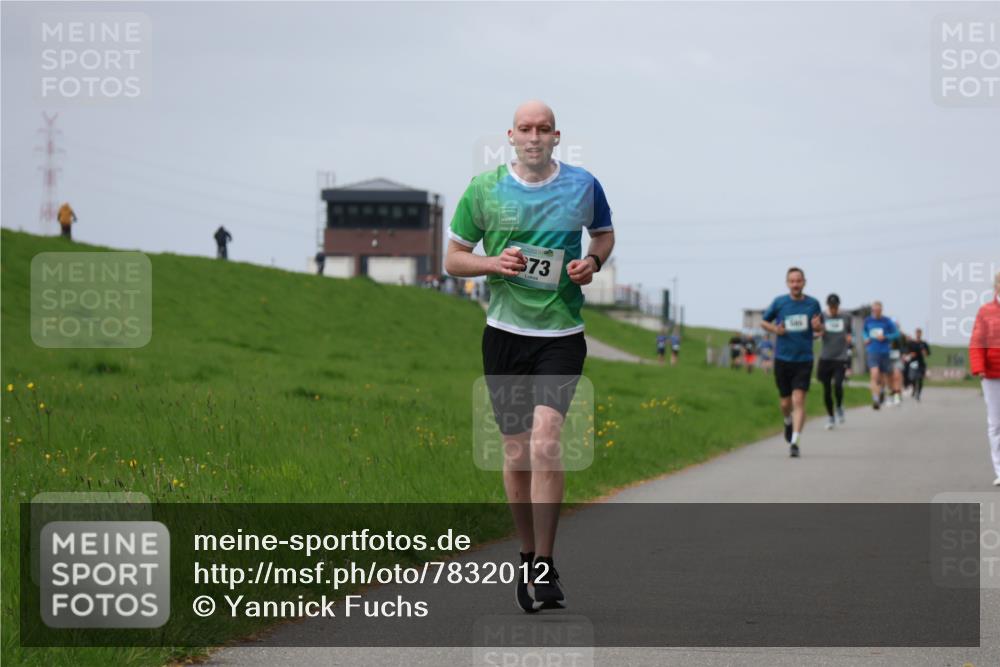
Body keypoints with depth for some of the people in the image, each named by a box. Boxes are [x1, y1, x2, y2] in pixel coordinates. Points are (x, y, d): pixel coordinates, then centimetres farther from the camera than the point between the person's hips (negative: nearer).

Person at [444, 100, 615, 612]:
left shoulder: (583, 186, 3)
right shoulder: (484, 189, 2)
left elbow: (604, 234, 21)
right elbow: (453, 258, 8)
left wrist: (593, 261, -1)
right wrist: (495, 264, -12)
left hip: (561, 334, -1)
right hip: (504, 333, 2)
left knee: (544, 442, -18)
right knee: (516, 451, 6)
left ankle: (544, 568, -13)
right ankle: (528, 558, 23)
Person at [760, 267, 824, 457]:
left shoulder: (813, 304, 1)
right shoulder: (779, 302, 0)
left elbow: (820, 329, 12)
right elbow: (764, 322, 11)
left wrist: (818, 326, -13)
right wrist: (774, 329, -10)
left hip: (804, 360, -1)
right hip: (782, 359, 1)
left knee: (798, 400, -13)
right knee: (786, 402, 9)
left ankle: (794, 442, -16)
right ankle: (788, 422, 43)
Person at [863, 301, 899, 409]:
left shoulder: (887, 321, -3)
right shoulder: (868, 321, 3)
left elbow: (896, 334, 2)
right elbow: (864, 331, 22)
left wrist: (885, 337, -14)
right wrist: (866, 338, 1)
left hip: (884, 352, 0)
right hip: (872, 352, 0)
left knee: (885, 377, 13)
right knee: (875, 375, -20)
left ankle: (882, 389, 48)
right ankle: (875, 399, -20)